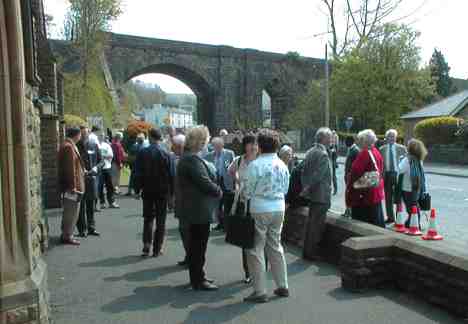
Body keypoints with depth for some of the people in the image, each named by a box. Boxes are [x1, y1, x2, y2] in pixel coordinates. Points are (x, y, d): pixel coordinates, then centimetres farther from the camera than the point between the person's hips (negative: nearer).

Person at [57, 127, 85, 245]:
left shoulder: (68, 145, 15)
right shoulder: (69, 147, -17)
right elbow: (70, 168, -21)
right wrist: (73, 186, -21)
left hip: (70, 184, 10)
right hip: (72, 185, -10)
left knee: (69, 211, 17)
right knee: (72, 211, -1)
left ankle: (66, 234, 27)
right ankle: (67, 236, 7)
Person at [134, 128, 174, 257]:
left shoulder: (142, 153, -5)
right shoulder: (166, 154, -9)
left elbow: (138, 173, -2)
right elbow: (171, 175, -6)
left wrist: (137, 189, 7)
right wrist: (172, 191, 3)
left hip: (148, 191, 1)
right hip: (163, 192, -1)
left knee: (148, 219, 14)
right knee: (160, 221, 7)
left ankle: (146, 246, 5)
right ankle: (157, 249, 10)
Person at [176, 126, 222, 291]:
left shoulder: (188, 157, 13)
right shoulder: (192, 159, -21)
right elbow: (205, 183, -24)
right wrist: (219, 192, -8)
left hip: (194, 208, 11)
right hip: (199, 209, -11)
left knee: (196, 243, 19)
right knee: (199, 245, 0)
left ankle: (197, 277, 32)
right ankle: (198, 281, 12)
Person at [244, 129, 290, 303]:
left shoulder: (255, 165, -15)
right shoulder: (282, 165, 3)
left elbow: (248, 191, -9)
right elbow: (285, 189, 11)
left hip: (260, 210, -6)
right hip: (279, 208, 6)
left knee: (256, 249, 4)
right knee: (275, 246, 19)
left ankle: (260, 291, 8)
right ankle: (282, 286, 26)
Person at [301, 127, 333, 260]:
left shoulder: (310, 152, 9)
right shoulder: (323, 154, -17)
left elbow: (304, 172, 11)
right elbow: (318, 175, -21)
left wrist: (305, 187, 13)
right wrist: (307, 188, -12)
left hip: (311, 194, 9)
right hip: (321, 196, -9)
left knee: (311, 223, 17)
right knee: (317, 225, 0)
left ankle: (307, 250, 26)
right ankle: (311, 252, 8)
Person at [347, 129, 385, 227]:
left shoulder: (364, 153, -18)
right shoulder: (376, 152, 7)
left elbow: (355, 173, -19)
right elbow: (380, 170, 14)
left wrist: (349, 188, -7)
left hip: (364, 194, -9)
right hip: (377, 192, 9)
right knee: (377, 220, 17)